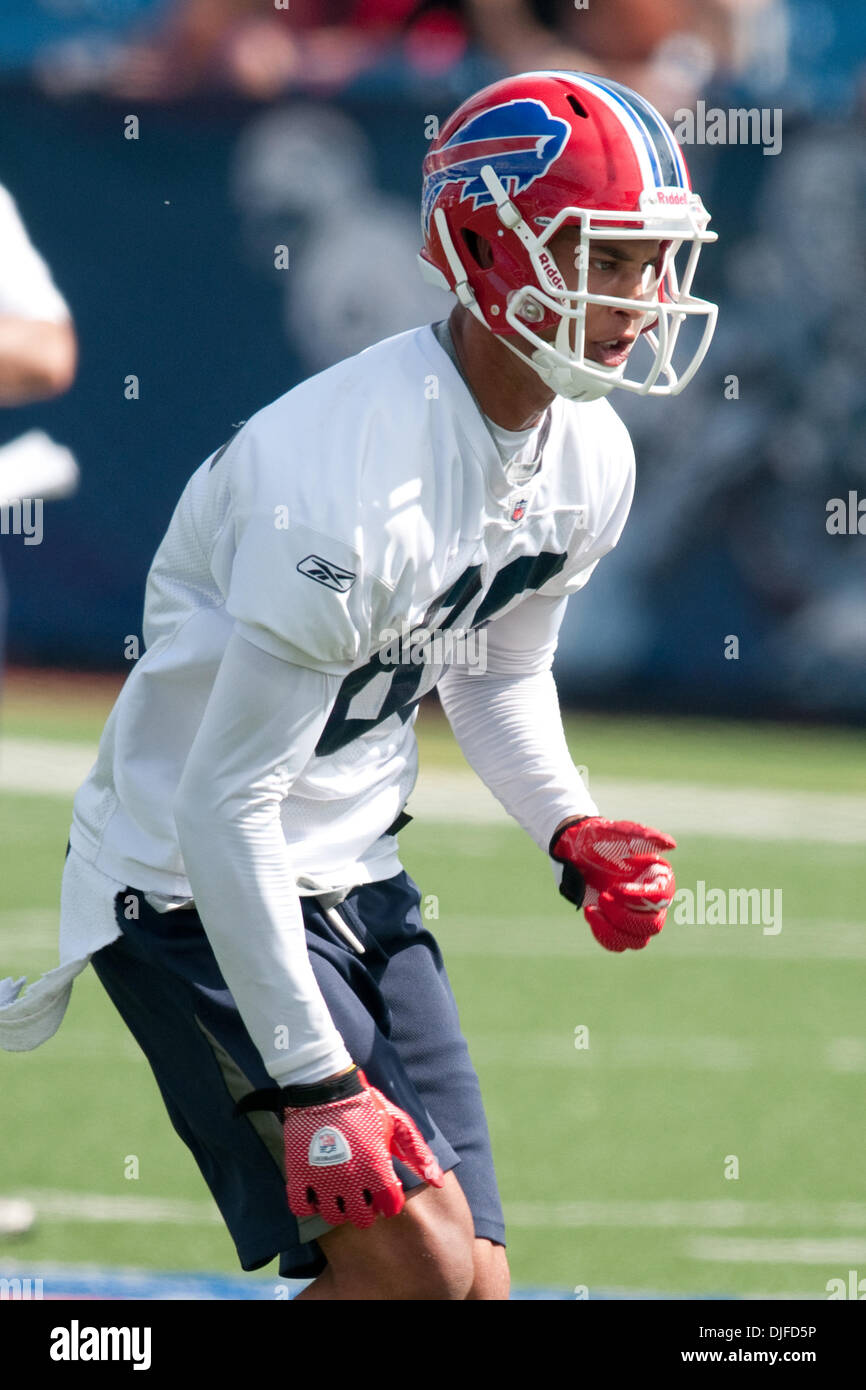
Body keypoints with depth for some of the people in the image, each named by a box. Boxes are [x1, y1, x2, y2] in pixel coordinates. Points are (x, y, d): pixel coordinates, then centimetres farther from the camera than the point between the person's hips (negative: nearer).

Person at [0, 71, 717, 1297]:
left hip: (353, 875, 9)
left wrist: (569, 831, -1)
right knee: (413, 1264, -18)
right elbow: (225, 808, -26)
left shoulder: (590, 461, -1)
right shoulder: (355, 483, -29)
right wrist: (316, 1080, -26)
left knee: (476, 1285, 2)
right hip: (192, 881, -9)